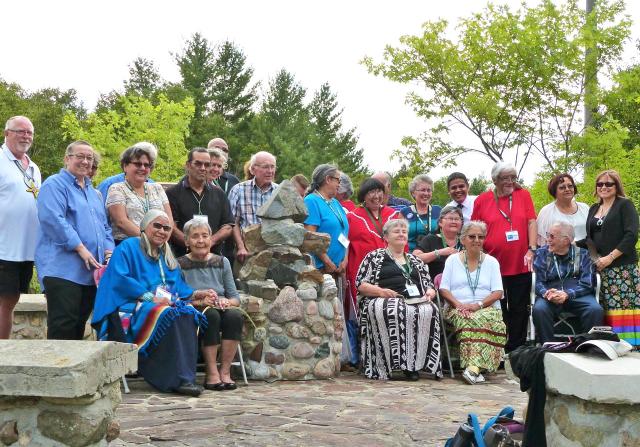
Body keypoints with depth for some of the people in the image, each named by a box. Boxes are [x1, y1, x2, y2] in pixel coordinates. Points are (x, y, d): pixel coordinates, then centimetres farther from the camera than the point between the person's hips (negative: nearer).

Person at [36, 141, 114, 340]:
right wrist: (80, 247, -19)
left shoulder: (93, 193, 24)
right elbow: (53, 219, -16)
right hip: (63, 269, -8)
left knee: (79, 325, 10)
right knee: (63, 327, -12)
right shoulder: (55, 185, -2)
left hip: (91, 271, 8)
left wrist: (109, 250, 7)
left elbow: (105, 226, 26)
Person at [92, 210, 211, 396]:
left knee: (188, 313, -27)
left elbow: (179, 288, 27)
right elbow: (120, 278, -11)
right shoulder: (128, 247, 3)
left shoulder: (167, 257, 26)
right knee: (166, 315, -35)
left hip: (166, 303, 6)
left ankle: (186, 377, -33)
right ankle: (179, 379, -34)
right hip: (133, 307, -6)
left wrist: (196, 294, 6)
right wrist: (151, 297, -19)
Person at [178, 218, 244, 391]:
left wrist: (227, 302, -11)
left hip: (222, 309, 3)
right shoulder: (180, 265, 6)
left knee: (235, 315, -31)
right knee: (211, 315, -36)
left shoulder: (222, 262, 16)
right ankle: (212, 373, -31)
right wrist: (199, 301, -22)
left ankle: (225, 371, -27)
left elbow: (235, 297, 11)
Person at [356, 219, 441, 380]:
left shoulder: (416, 261, 29)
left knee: (429, 311, -32)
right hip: (383, 301, -3)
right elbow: (360, 284, 6)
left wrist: (429, 294, 0)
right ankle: (387, 364, -35)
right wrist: (381, 291, -11)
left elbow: (429, 286, 25)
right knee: (394, 311, -40)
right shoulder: (374, 257, 16)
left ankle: (414, 364, -29)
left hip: (416, 301, 4)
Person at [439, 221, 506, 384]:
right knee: (468, 320, -37)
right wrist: (458, 304, -12)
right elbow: (444, 289, 7)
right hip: (458, 308, 0)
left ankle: (472, 367, -45)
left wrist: (479, 305, -13)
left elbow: (498, 292, 4)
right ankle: (477, 368, -41)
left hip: (487, 307, 0)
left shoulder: (491, 262, 15)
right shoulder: (453, 260, 15)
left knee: (486, 318, -36)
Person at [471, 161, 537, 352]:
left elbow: (531, 223, 2)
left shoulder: (523, 195, 5)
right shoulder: (482, 200, 2)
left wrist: (531, 250, -8)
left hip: (521, 265, 1)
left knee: (519, 309, 8)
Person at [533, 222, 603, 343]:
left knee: (595, 310, -29)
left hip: (578, 296, 0)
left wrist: (567, 294, -21)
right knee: (539, 309, -32)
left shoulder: (582, 254, 9)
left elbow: (586, 284, -1)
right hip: (550, 295, 0)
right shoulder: (542, 253, 12)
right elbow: (537, 282, 4)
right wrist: (546, 293, -20)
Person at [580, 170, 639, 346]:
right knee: (607, 309, 1)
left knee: (623, 306, -10)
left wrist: (610, 257, -15)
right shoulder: (594, 209, 19)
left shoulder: (625, 205, 0)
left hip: (622, 267, -5)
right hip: (601, 268, 5)